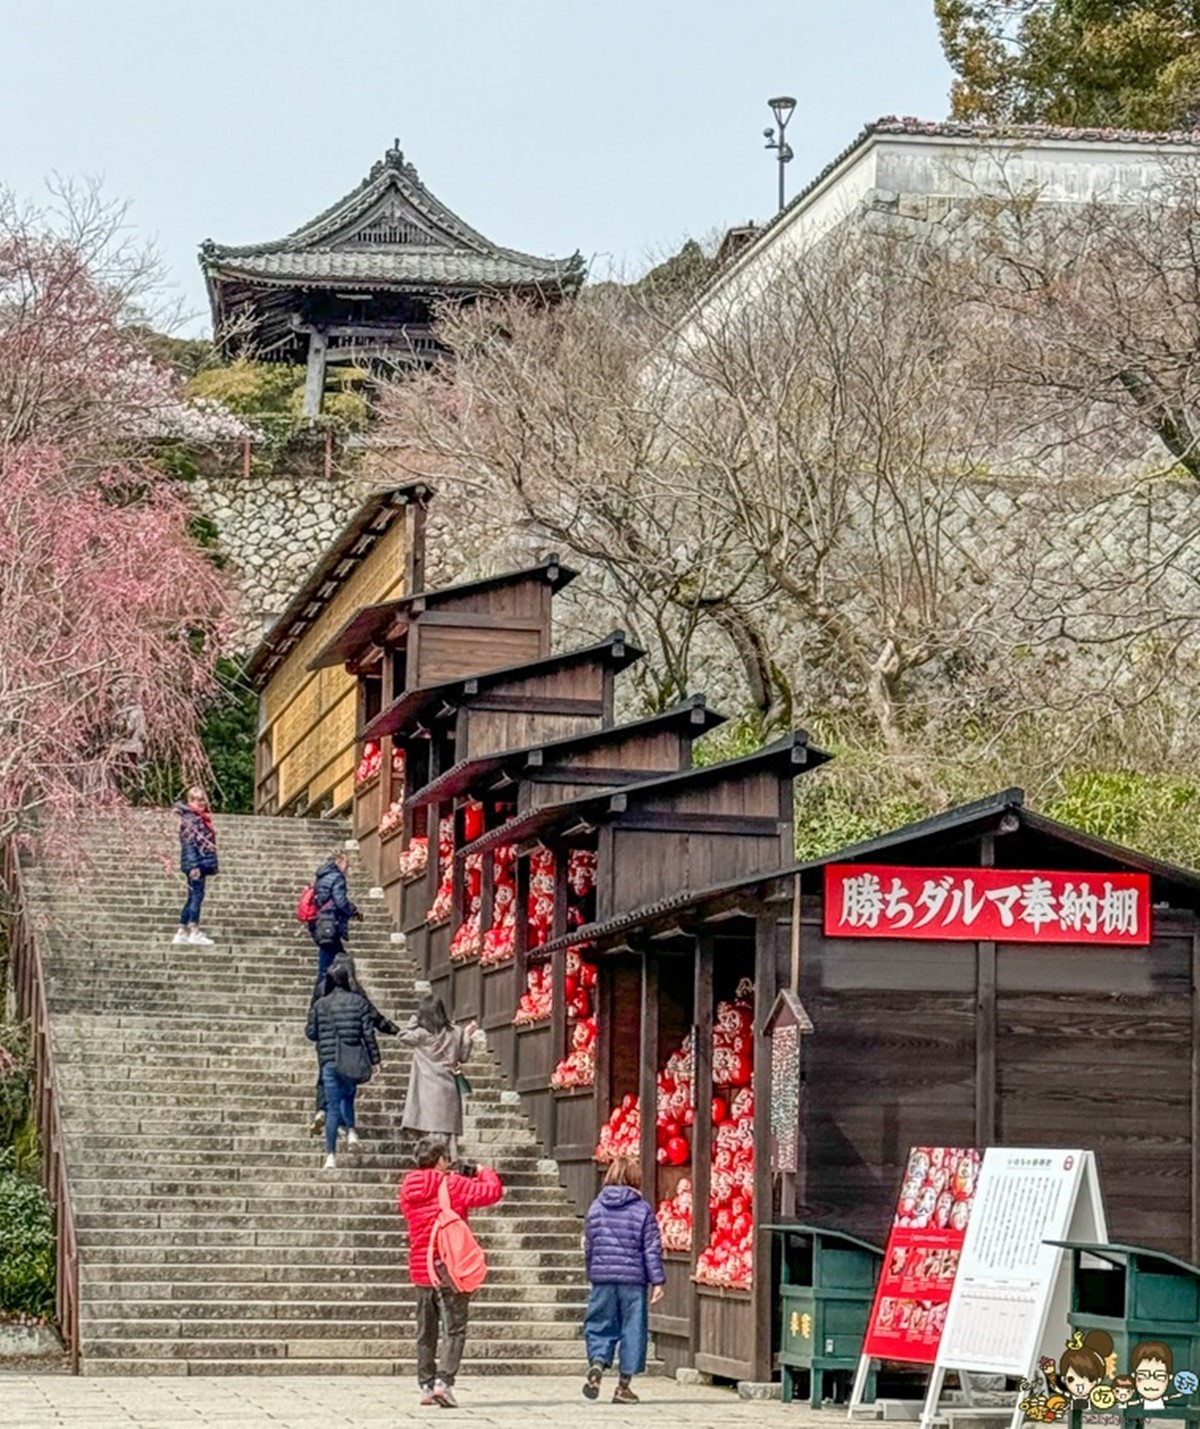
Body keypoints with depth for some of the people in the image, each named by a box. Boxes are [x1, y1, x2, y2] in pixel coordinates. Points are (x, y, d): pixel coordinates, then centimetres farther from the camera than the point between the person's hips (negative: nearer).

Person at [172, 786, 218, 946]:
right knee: (197, 894, -11)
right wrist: (193, 866, -24)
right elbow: (190, 842, -17)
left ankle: (182, 933, 14)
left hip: (203, 864, 10)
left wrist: (214, 864, 25)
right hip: (195, 862, -10)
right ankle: (194, 932, -12)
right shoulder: (189, 818, -10)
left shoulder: (202, 818, 18)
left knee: (193, 897, 10)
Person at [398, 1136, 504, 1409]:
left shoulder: (408, 1189, 5)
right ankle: (443, 1381, -17)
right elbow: (492, 1191, -13)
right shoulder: (453, 1186, -11)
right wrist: (483, 1172, 10)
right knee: (455, 1329, -3)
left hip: (420, 1270, 5)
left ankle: (426, 1385, 13)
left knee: (426, 1331, 13)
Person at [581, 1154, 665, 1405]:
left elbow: (588, 1246, 12)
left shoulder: (596, 1207, 6)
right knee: (633, 1329, 6)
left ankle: (597, 1364, -14)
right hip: (633, 1278, -2)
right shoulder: (643, 1210, -4)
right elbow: (652, 1249, -5)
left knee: (600, 1326, 12)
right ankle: (624, 1385, 7)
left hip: (602, 1277, 2)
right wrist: (657, 1281, -1)